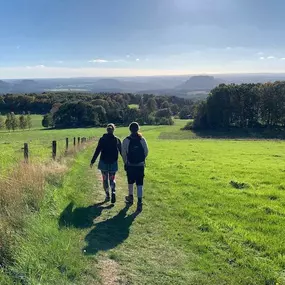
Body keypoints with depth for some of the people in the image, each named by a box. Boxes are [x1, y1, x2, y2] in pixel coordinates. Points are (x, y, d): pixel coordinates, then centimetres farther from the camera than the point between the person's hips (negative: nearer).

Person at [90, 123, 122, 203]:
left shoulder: (102, 139, -5)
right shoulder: (117, 140, -2)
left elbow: (97, 151, -6)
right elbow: (121, 151, 3)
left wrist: (92, 161, 0)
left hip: (104, 163, -1)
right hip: (113, 163, 1)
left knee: (105, 179, 12)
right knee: (112, 179, 13)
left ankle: (107, 196, 14)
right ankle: (113, 192, -12)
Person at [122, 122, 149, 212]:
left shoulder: (126, 140, -9)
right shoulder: (142, 139, -5)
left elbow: (123, 153, -5)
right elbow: (146, 152, 0)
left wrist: (125, 162, 9)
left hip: (130, 165, 0)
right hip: (140, 165, 0)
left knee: (130, 182, 20)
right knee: (140, 184, 2)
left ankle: (131, 197, 37)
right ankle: (139, 202, -5)